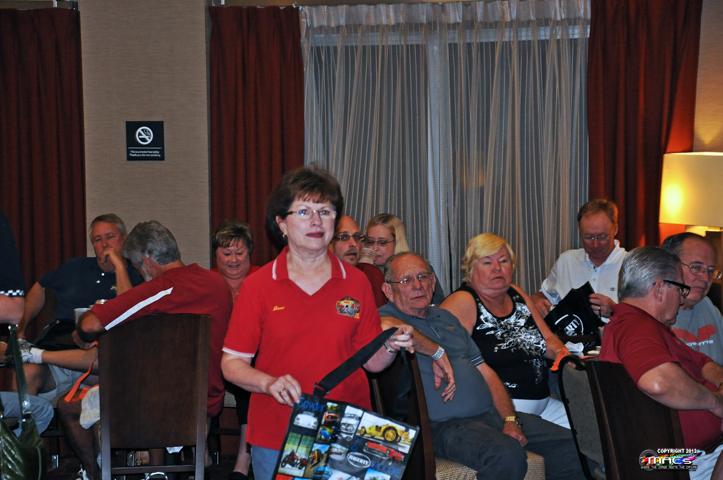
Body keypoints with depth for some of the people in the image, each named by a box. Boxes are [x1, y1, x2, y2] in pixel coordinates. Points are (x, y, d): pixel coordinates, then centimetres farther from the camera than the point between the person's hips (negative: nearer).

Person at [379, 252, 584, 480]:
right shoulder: (385, 315, -1)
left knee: (568, 444, -4)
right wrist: (437, 352, -19)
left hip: (493, 413, 7)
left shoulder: (445, 317, 21)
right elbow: (389, 327, -31)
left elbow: (486, 373, 17)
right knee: (507, 454, -33)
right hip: (447, 425, -7)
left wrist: (510, 420, 3)